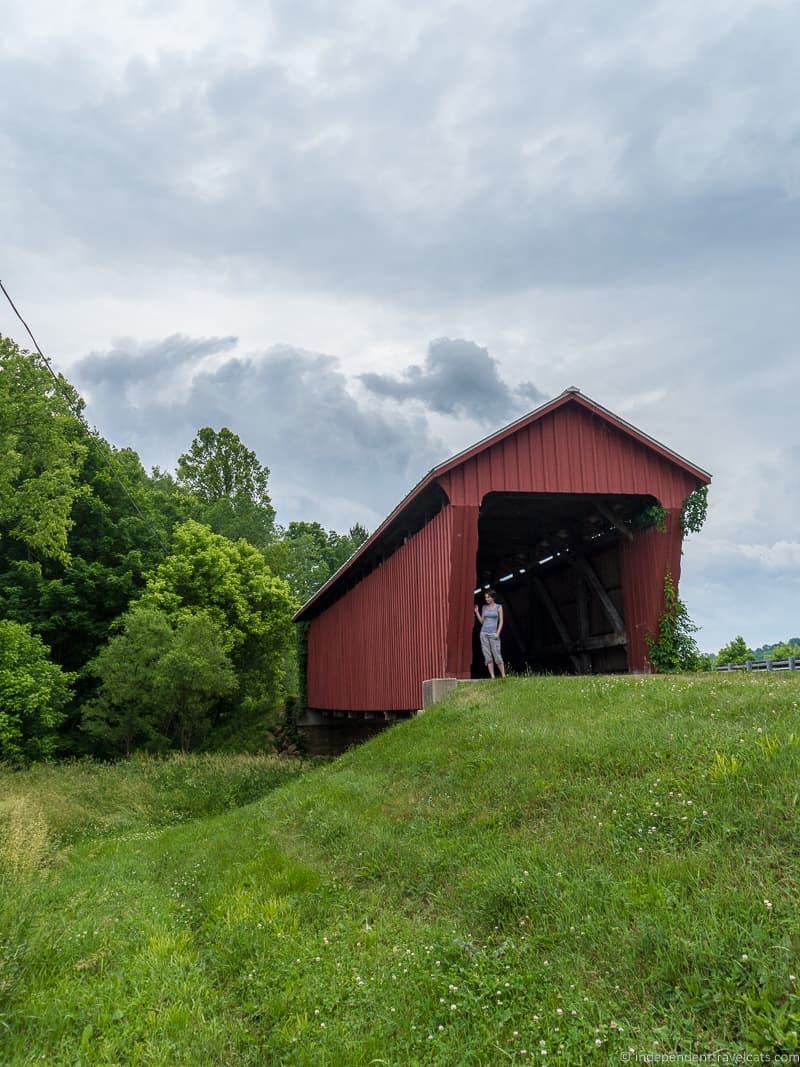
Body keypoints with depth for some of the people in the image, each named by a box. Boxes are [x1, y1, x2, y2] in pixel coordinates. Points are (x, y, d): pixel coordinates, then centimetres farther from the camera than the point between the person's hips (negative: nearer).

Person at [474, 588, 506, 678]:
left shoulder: (498, 607, 3)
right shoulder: (484, 607, 12)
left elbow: (501, 621, 0)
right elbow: (481, 621, 14)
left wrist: (498, 633, -10)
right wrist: (476, 612, 3)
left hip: (493, 633, -4)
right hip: (484, 633, 4)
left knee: (497, 655, -7)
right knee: (487, 656, 0)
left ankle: (503, 676, 1)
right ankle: (492, 676, 2)